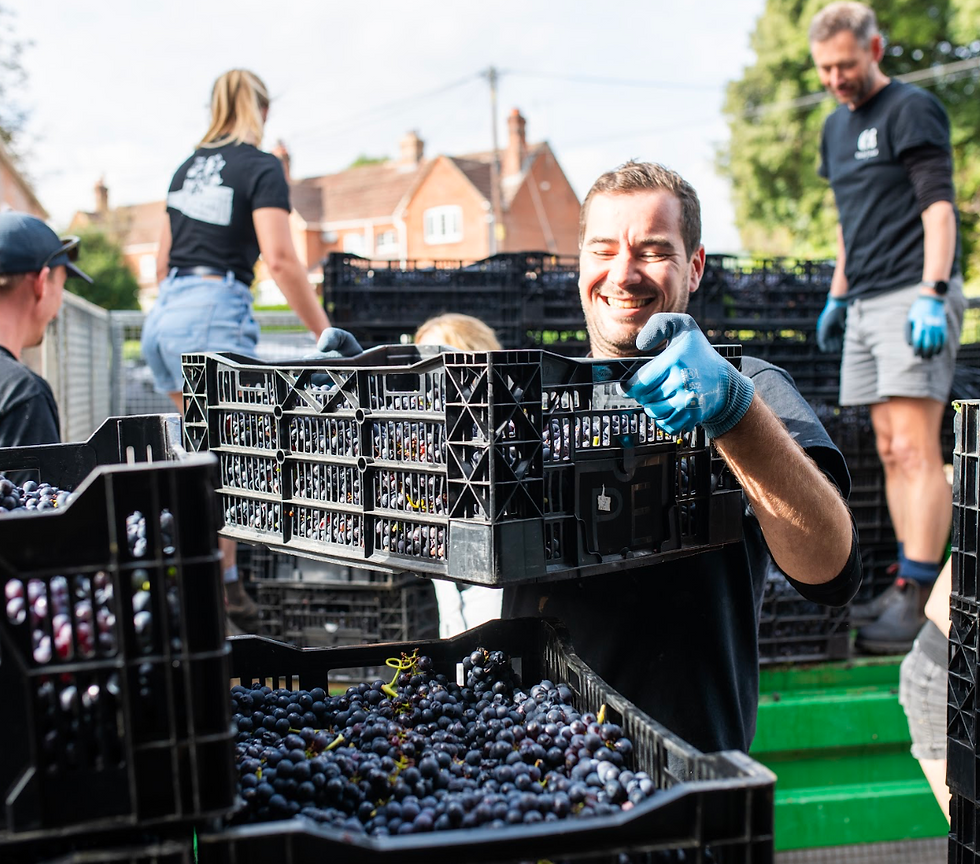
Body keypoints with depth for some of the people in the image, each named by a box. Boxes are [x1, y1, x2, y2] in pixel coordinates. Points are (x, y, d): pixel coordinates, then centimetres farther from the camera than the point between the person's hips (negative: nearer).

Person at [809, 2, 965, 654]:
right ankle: (907, 589, 12)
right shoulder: (837, 127, 20)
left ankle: (918, 605, -12)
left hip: (913, 298, -8)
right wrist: (837, 295, 23)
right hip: (866, 305, 8)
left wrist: (931, 295, -21)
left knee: (916, 451, -12)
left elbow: (938, 206, -12)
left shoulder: (912, 109, -3)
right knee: (891, 453, 7)